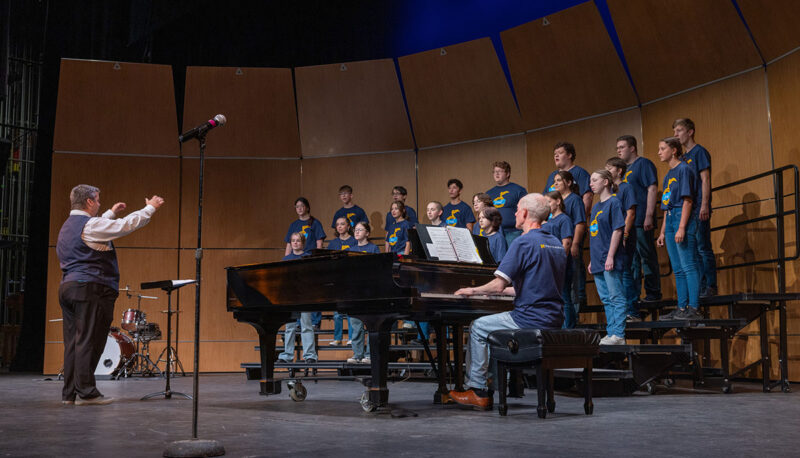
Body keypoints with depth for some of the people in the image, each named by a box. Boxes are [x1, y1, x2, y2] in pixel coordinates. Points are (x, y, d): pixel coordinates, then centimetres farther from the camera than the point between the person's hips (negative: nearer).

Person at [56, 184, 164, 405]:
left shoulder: (68, 225, 19)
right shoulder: (89, 224, -11)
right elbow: (126, 225, -13)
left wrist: (111, 213, 45)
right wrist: (150, 208, -1)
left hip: (67, 287, 10)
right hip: (89, 288, -10)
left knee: (73, 341, 9)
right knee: (89, 341, -7)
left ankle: (69, 393, 11)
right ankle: (85, 392, -5)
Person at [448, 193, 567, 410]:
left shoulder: (523, 242, -14)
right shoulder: (556, 243, 13)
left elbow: (499, 285, -17)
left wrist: (472, 291, 0)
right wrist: (508, 290, 28)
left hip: (531, 318, -9)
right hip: (554, 319, 9)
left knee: (478, 327, 9)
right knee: (492, 326, 26)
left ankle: (478, 390, 11)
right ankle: (490, 382, 25)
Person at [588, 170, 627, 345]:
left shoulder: (614, 203, -7)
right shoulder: (595, 207, 17)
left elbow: (617, 230, -13)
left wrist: (610, 256, -18)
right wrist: (591, 260, 18)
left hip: (610, 261, -8)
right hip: (598, 261, 8)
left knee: (616, 297, -5)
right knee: (605, 299, 10)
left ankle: (618, 335, -4)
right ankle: (611, 332, 15)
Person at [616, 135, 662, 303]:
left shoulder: (644, 164, -4)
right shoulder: (624, 168, 20)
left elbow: (652, 190, -13)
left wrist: (649, 216, -20)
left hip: (641, 222, -8)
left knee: (648, 257, -3)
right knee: (630, 259, 9)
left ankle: (653, 293, 2)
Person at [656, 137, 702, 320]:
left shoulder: (684, 169, -7)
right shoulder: (668, 175, 20)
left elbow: (687, 200, -14)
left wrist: (682, 227, -21)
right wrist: (663, 232, 18)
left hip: (683, 218, -9)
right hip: (670, 220, 9)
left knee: (688, 266, -10)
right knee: (678, 269, 8)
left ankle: (693, 308, -10)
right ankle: (682, 308, 11)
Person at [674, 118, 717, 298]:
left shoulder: (700, 152, -2)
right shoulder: (683, 157, 20)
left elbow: (705, 180, -10)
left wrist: (704, 205, -17)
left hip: (698, 209, -8)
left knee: (703, 247, -8)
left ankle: (710, 287, -5)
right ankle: (700, 286, 11)